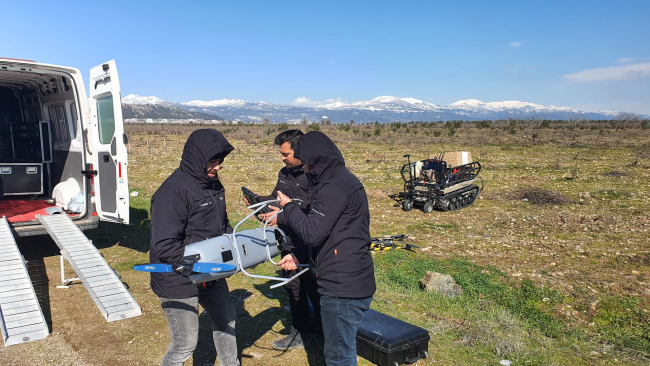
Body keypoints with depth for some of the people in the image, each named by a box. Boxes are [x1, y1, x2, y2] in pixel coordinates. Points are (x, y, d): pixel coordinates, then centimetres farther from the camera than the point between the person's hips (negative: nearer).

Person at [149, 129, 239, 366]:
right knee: (185, 344, 5)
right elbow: (164, 246, -28)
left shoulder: (212, 183, 3)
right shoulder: (173, 192, -25)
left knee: (226, 322, 25)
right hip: (179, 282, -9)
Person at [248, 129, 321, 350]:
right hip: (290, 243, 9)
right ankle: (298, 334, 35)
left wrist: (281, 217, -27)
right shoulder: (284, 173, 8)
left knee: (315, 291, 6)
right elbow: (276, 199, 19)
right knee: (293, 289, 19)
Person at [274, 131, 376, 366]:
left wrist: (288, 207, -6)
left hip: (344, 287, -11)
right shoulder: (340, 179, 14)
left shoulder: (334, 186, -19)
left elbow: (312, 232, -23)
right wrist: (299, 257, 14)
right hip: (348, 282, 11)